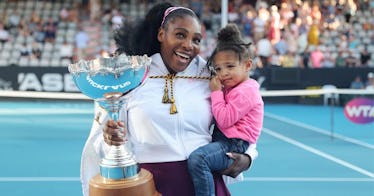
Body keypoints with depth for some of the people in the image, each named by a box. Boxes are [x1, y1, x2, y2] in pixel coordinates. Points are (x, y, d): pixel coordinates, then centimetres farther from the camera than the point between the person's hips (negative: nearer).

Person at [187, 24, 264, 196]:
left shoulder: (245, 91, -15)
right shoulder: (231, 88, 16)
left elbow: (224, 120, -20)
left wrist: (216, 92, -13)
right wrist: (218, 91, 11)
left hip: (234, 145, -11)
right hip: (223, 140, 11)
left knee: (197, 158, -30)